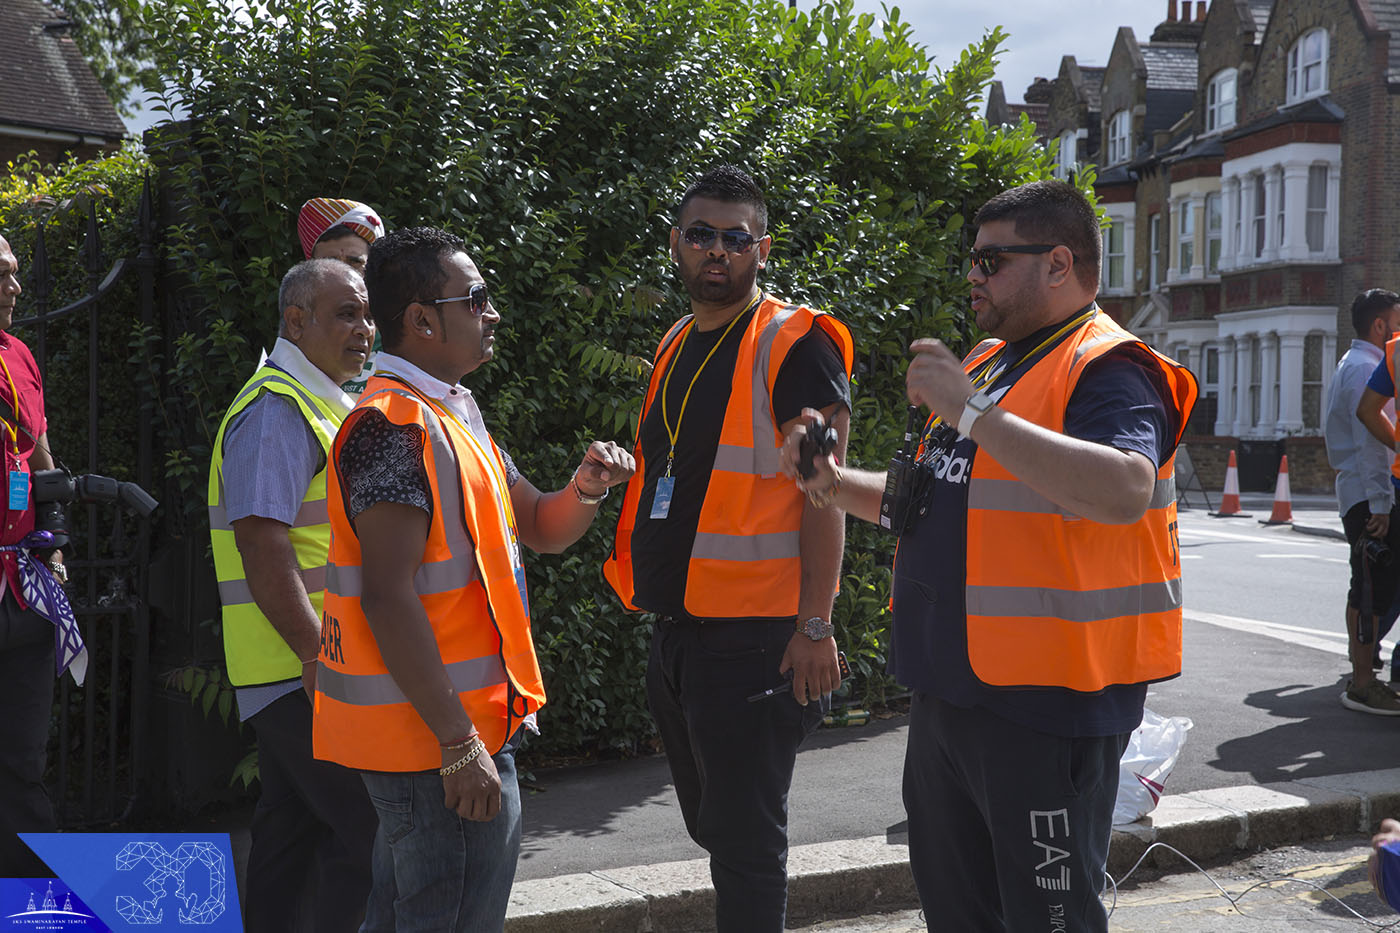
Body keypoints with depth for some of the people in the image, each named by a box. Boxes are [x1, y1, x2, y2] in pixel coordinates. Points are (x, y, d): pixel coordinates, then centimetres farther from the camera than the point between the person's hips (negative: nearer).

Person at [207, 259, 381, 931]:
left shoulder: (320, 403, 19)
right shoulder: (276, 409, -14)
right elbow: (262, 547, -23)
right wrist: (318, 654, -24)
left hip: (300, 670, 10)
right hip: (300, 671, -10)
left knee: (293, 828, 15)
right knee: (367, 830, -9)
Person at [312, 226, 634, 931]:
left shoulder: (453, 416, 15)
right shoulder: (395, 424, -17)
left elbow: (541, 529, 20)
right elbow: (388, 597, -24)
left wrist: (586, 486, -2)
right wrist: (459, 743, -25)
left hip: (466, 727, 10)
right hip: (442, 741, -10)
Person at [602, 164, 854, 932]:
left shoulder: (794, 345, -10)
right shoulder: (675, 345, 14)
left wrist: (815, 626, -20)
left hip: (752, 636, -8)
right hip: (674, 629, 8)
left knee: (742, 839, -1)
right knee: (710, 824, 19)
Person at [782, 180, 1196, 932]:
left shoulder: (1107, 370, -13)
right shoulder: (988, 361, 16)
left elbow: (1125, 491, -34)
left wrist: (973, 411, -31)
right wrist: (836, 486, 7)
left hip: (1045, 702, -9)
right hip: (950, 692, 9)